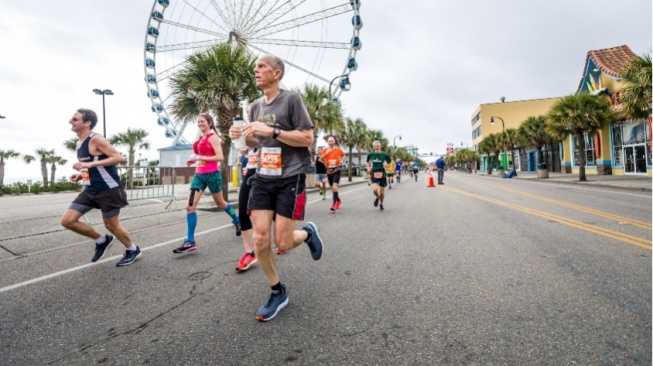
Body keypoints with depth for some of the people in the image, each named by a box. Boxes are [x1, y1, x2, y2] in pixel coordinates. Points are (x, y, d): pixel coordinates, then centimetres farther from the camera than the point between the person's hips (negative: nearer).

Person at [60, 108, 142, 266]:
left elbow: (119, 158, -23)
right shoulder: (79, 143, 14)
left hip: (109, 190, -9)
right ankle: (102, 240, 22)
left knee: (111, 225, 3)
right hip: (90, 190, 9)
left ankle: (133, 250, 26)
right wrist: (81, 175, 6)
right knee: (67, 221, 3)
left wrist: (90, 164, -27)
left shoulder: (96, 139, -14)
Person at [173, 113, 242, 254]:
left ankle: (238, 222, 39)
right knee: (190, 206, -5)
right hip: (199, 175, 7)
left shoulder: (213, 137, -9)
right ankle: (190, 242, -2)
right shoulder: (200, 139, 14)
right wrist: (193, 160, 6)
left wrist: (199, 158, -21)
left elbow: (219, 157, -19)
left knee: (220, 203, 12)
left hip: (212, 174, -7)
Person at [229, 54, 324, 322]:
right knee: (259, 239, -1)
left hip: (290, 179, -5)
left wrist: (272, 131, -20)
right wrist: (242, 136, 0)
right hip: (262, 178, 6)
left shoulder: (292, 99, -6)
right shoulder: (256, 106, 13)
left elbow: (307, 138, -12)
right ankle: (278, 292, 19)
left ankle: (308, 233, 31)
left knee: (283, 242, -5)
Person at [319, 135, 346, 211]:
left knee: (334, 187, -18)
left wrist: (342, 161, 0)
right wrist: (326, 153, -19)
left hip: (337, 170, -3)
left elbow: (343, 155, 18)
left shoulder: (338, 149, 0)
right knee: (332, 188, 12)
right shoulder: (325, 150, 3)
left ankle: (334, 204, -16)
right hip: (329, 171, 3)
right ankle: (338, 200, 36)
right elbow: (320, 159, -6)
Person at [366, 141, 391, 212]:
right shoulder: (370, 155, 0)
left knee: (382, 192, 6)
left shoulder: (384, 155, -6)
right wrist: (368, 168, -2)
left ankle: (381, 204, 34)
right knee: (374, 190, -20)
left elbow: (387, 166, 2)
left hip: (382, 175, 0)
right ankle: (377, 197, 16)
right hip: (374, 175, 1)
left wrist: (385, 165, -21)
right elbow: (368, 163, 18)